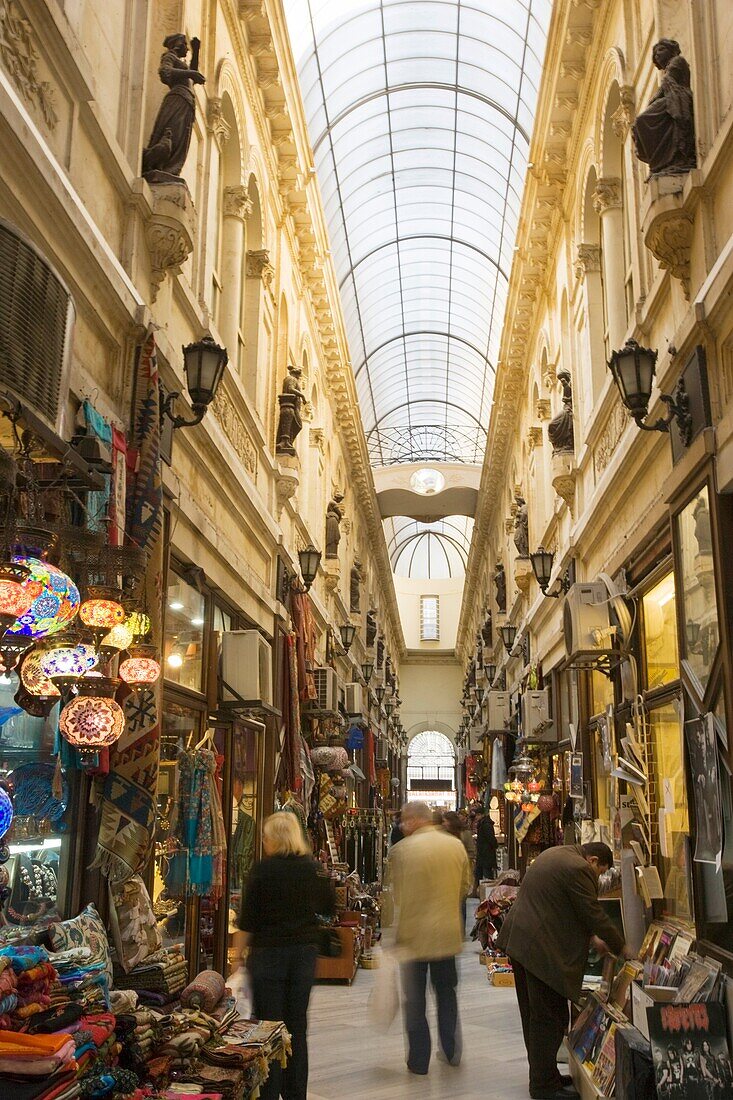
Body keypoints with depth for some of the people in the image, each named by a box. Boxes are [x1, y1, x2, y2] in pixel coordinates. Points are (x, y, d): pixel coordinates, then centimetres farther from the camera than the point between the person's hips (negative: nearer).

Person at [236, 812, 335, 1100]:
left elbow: (248, 920, -9)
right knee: (297, 1027, 14)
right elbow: (329, 908, 11)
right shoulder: (313, 868, -1)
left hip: (269, 951, -4)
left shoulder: (264, 869, -12)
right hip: (305, 951, 4)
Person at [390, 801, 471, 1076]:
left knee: (415, 1000, 9)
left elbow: (396, 896, -14)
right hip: (448, 932, 4)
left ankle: (419, 1060, 15)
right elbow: (465, 886, 8)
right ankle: (452, 1051, 30)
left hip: (414, 935, -4)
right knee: (446, 991, 22)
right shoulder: (456, 846, -1)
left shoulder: (402, 850, -16)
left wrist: (392, 936, -5)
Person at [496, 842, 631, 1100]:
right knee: (550, 1018, 0)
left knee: (534, 1015, 18)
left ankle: (542, 1075, 29)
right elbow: (594, 915, -15)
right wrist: (622, 949, -2)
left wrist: (591, 937, 19)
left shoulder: (555, 855, 16)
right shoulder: (578, 868, -16)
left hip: (518, 940, 11)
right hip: (541, 950, -11)